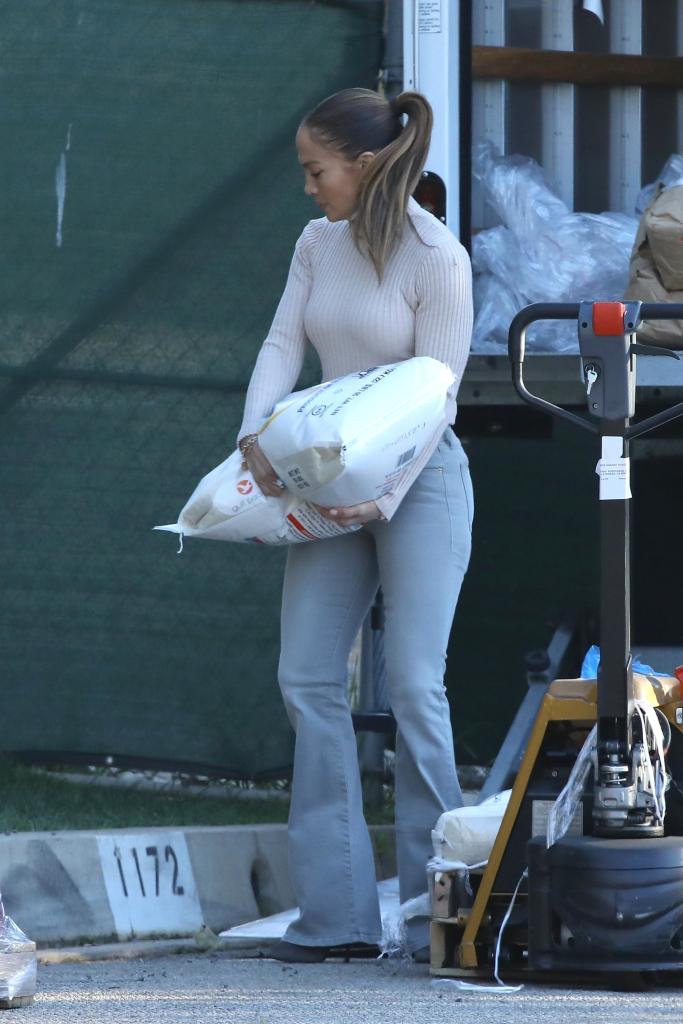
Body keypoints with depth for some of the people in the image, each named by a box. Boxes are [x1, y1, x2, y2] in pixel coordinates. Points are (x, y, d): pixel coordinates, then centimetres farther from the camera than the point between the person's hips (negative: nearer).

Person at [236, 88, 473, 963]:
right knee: (306, 678, -2)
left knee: (413, 684, -12)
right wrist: (256, 437, -16)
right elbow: (283, 345, 2)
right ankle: (334, 908, 1)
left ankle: (435, 909, -5)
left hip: (418, 476, -6)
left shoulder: (438, 259, -12)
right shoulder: (317, 245, 7)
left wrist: (382, 497, -21)